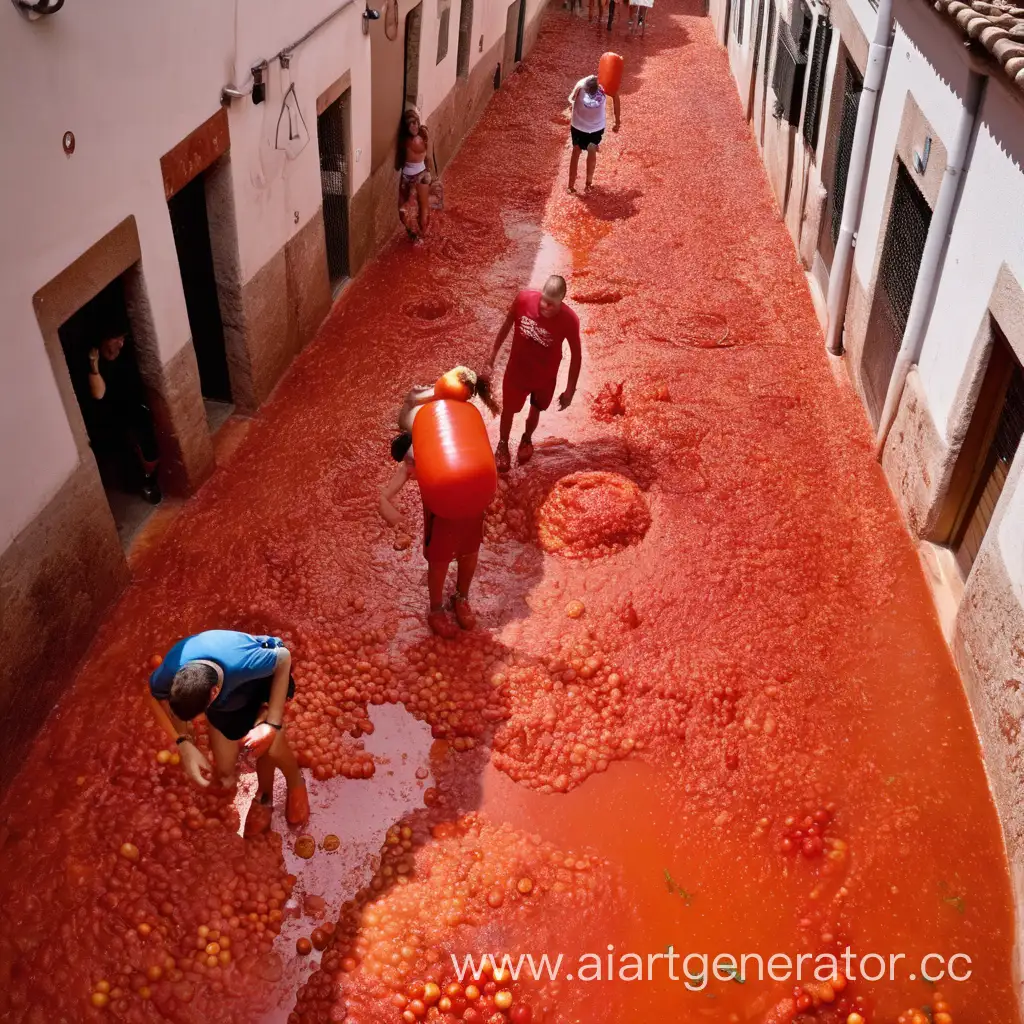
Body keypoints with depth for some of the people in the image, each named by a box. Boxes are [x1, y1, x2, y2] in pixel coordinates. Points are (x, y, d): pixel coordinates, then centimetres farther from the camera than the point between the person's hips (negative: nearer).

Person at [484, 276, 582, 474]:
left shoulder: (569, 320, -30)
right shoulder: (523, 299, -27)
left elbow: (576, 355, -14)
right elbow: (507, 326, -8)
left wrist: (569, 390, -8)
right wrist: (491, 358, 0)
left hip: (545, 377, 0)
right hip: (516, 370, 0)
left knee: (535, 411, 28)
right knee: (508, 410, 23)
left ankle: (527, 439, 61)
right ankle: (502, 445, 53)